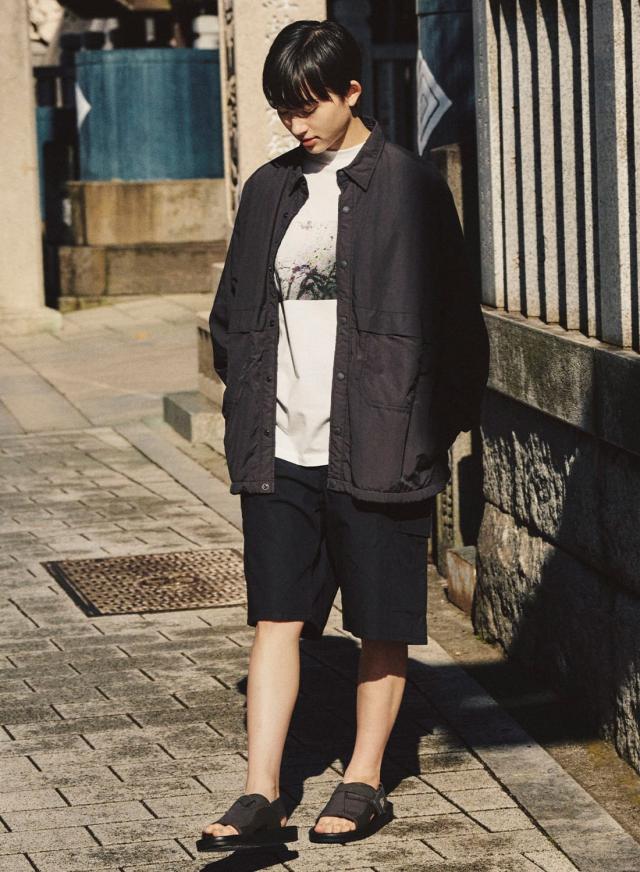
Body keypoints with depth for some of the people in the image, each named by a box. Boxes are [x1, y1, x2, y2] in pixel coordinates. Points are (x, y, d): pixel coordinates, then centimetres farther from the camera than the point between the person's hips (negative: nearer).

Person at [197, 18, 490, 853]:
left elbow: (451, 316, -3)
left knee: (383, 625, 6)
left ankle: (365, 782, 20)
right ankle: (261, 797, 0)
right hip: (279, 448, 4)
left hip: (377, 446, -4)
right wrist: (246, 405, 9)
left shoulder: (410, 187, -5)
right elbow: (233, 313, 19)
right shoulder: (269, 190, 10)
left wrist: (444, 426, -3)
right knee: (276, 617, 1)